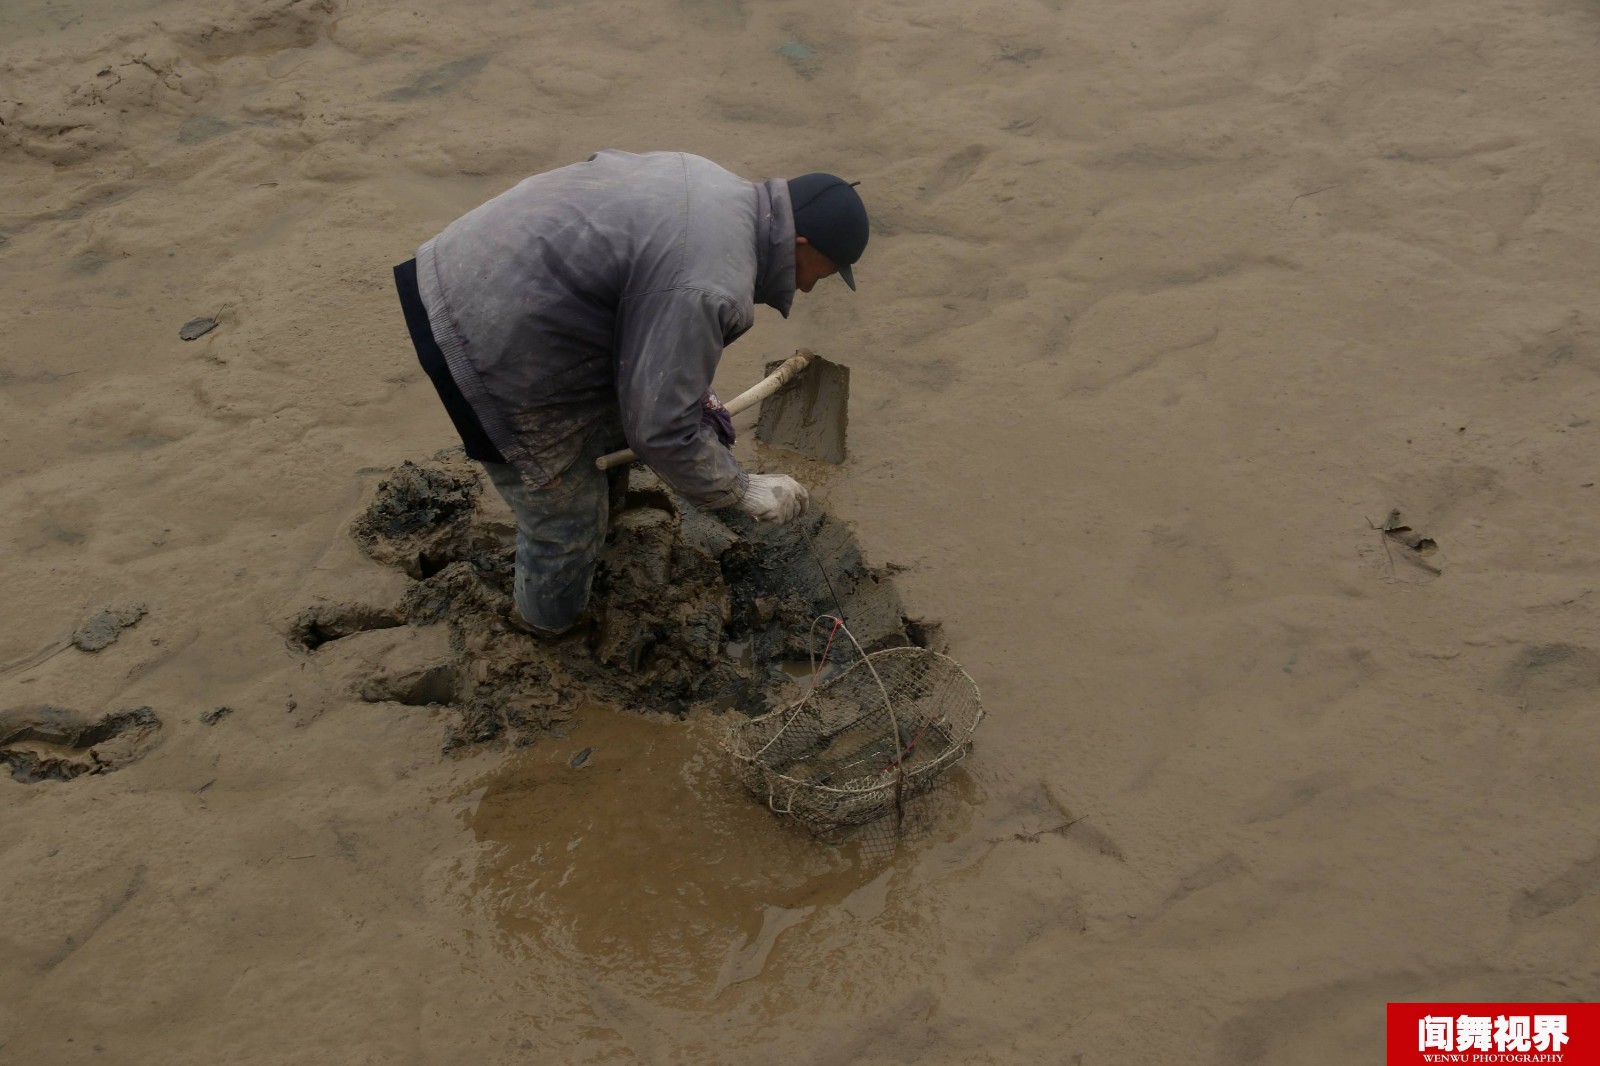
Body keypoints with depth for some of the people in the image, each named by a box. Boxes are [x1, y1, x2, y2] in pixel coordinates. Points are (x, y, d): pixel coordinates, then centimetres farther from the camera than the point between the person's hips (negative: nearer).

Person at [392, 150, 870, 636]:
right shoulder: (707, 288, -26)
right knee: (565, 519, 11)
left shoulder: (716, 186, 4)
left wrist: (693, 390, 19)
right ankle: (549, 621, 38)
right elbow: (660, 429, -22)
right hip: (499, 353, -9)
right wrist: (745, 492, -9)